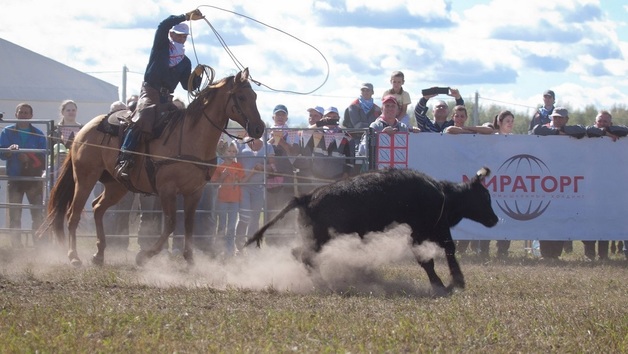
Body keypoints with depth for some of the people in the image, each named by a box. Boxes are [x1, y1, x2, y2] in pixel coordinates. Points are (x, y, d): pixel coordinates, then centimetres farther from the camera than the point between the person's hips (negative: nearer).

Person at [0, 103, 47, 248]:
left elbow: (43, 157, -1)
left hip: (34, 178, 0)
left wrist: (29, 158, -18)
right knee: (14, 214, 1)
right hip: (14, 178, 0)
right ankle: (16, 244, 6)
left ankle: (39, 243, -2)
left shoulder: (38, 134, 3)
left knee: (38, 214, -4)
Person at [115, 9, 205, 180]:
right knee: (142, 119, -29)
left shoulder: (185, 62, 19)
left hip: (166, 98, 6)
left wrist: (197, 76, -6)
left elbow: (188, 86, 15)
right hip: (149, 91, -6)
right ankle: (124, 161, -39)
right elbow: (164, 25, -11)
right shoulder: (161, 47, 7)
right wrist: (187, 17, -17)